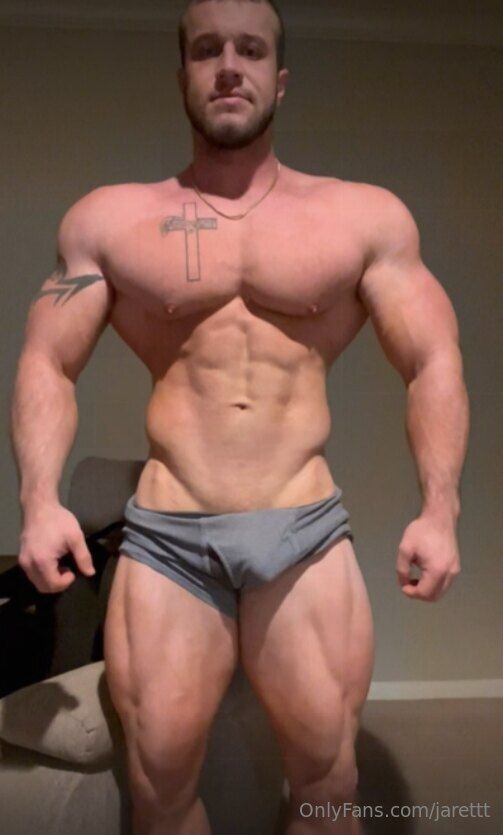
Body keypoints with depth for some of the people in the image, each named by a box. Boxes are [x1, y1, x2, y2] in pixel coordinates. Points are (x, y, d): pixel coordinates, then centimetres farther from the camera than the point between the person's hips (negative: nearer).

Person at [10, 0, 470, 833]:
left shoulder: (366, 216, 5)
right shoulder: (107, 218, 8)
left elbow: (434, 364, 3)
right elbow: (48, 363, 5)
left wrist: (438, 509, -9)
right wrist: (40, 501, -9)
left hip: (306, 533, 0)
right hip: (165, 537, 1)